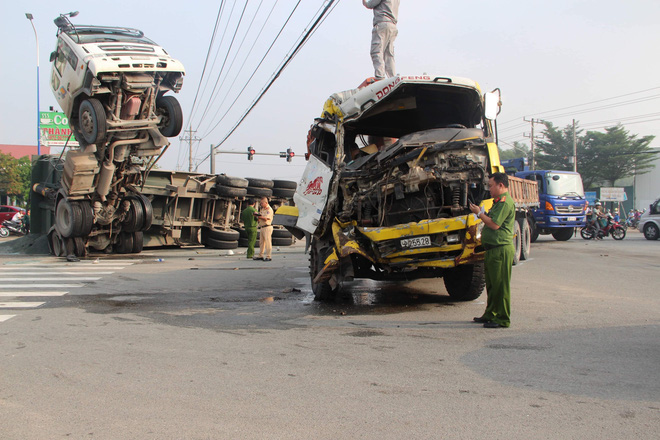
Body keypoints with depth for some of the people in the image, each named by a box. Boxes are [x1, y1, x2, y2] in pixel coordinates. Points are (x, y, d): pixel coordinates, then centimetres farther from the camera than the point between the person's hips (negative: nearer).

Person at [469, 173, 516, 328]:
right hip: (493, 248, 11)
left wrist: (479, 213, -10)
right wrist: (481, 213, 11)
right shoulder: (499, 201, 20)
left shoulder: (505, 202, -14)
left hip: (501, 249, -11)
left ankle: (502, 319, 1)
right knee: (491, 283, 17)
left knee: (500, 284, -5)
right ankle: (490, 314, 27)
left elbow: (495, 224, -21)